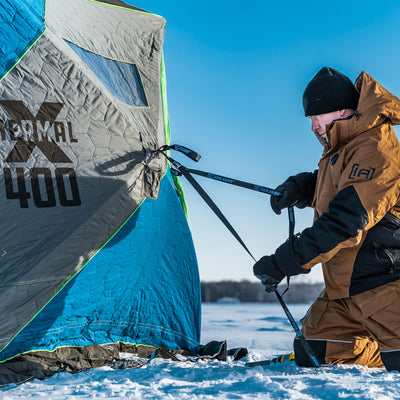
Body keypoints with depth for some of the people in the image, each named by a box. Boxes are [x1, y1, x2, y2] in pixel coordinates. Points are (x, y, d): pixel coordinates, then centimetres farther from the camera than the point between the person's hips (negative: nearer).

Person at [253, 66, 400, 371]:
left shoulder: (375, 150, -19)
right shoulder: (340, 151, 13)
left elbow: (344, 223, -27)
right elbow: (329, 187, 33)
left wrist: (282, 263, -25)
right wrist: (299, 186, 9)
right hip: (343, 291, 9)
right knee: (311, 356, 6)